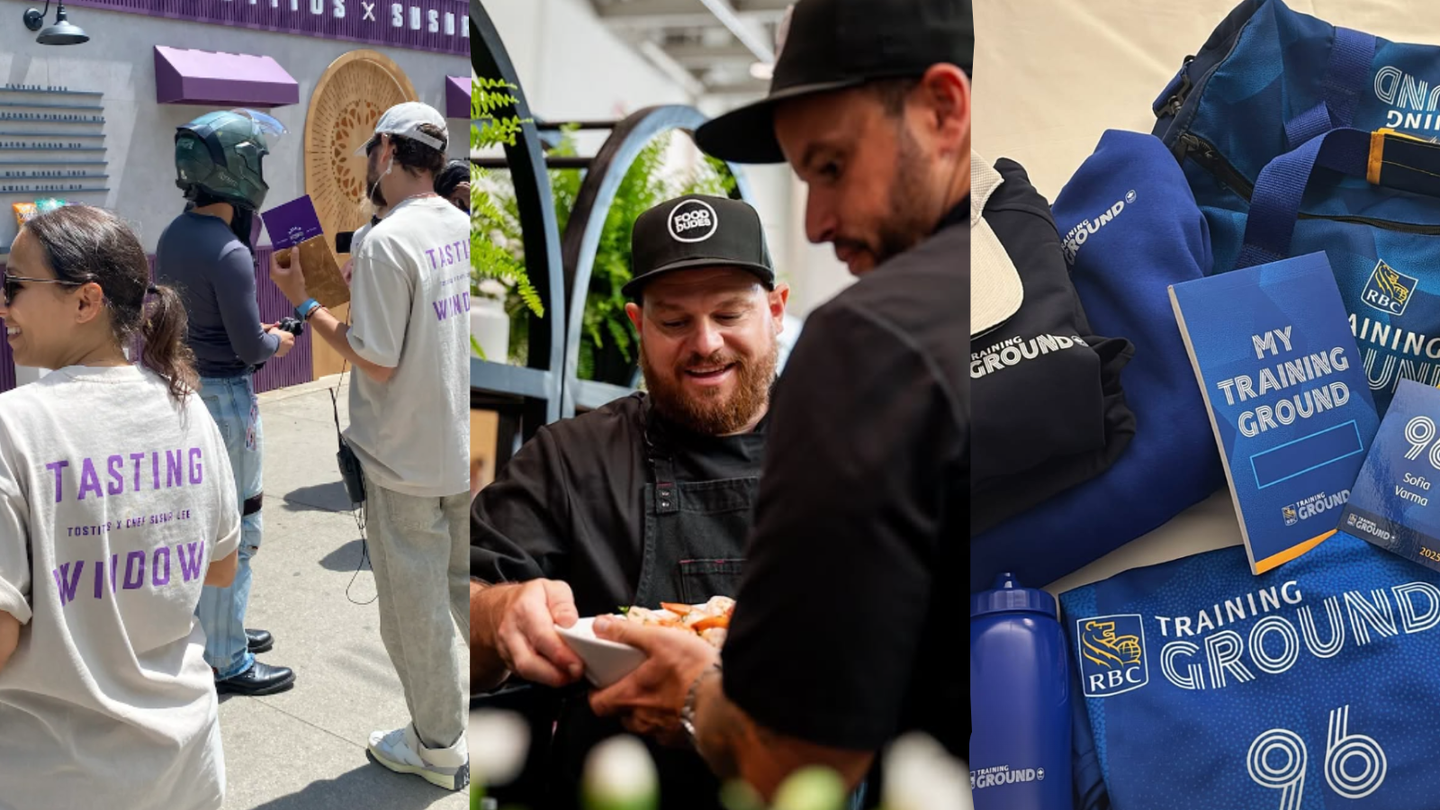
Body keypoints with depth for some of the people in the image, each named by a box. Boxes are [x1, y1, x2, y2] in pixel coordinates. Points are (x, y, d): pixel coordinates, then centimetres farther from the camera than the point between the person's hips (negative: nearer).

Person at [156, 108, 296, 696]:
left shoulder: (173, 236, 5)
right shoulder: (229, 254, -23)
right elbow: (250, 348, -20)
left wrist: (252, 330, 12)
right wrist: (277, 343, 0)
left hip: (184, 386, 9)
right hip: (225, 395, -9)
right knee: (235, 530, 1)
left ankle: (213, 629, 35)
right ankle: (228, 662, 11)